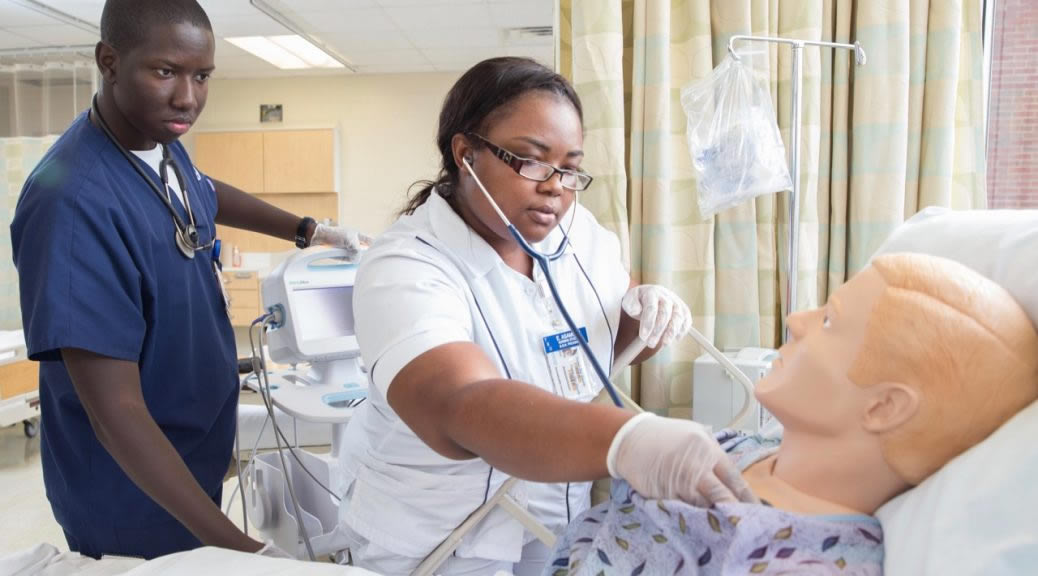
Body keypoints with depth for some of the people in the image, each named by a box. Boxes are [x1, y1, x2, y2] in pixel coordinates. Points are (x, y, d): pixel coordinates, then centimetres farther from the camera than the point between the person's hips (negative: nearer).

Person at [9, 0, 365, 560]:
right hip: (131, 495, -7)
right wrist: (235, 544, -33)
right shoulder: (75, 203, -32)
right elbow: (116, 412, -32)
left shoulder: (163, 144, -6)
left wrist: (307, 230, 13)